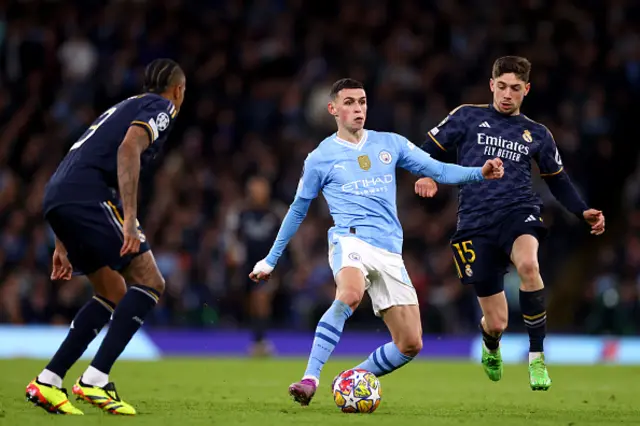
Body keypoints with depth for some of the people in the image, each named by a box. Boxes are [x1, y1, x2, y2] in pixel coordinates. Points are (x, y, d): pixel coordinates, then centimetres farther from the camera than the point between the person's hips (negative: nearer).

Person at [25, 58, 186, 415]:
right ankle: (95, 379, -13)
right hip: (88, 195, -9)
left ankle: (48, 382, 10)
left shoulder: (126, 107, 32)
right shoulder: (161, 106, 6)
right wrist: (130, 219, -22)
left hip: (57, 197, 9)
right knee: (150, 282, -5)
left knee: (114, 294, 17)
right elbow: (128, 149, -15)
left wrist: (63, 244, 33)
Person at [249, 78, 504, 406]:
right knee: (350, 294, -40)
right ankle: (310, 379, -39)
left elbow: (439, 170, 10)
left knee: (410, 345, -4)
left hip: (390, 252, 4)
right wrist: (271, 259, 23)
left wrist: (480, 173, -8)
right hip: (350, 240, -4)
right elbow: (298, 209, 19)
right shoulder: (320, 158, 8)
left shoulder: (391, 144, 13)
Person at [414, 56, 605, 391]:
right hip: (476, 223, 0)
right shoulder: (468, 117, 10)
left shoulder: (537, 134, 15)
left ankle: (537, 357, -24)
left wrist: (584, 212, 9)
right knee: (496, 323, -2)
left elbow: (558, 181, 24)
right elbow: (429, 151, 10)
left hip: (518, 210, 0)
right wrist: (425, 176, -12)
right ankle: (490, 348, 40)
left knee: (528, 264, -38)